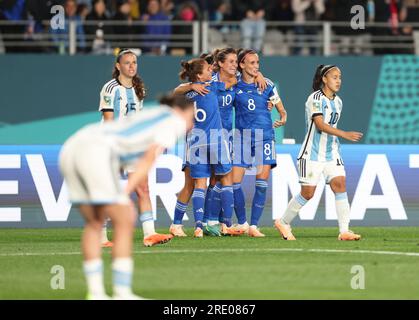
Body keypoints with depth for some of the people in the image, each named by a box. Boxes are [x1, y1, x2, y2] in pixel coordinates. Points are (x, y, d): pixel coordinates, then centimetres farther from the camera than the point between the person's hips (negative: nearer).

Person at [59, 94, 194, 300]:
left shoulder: (145, 119, 35)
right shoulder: (175, 121, 11)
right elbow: (149, 159, -3)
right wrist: (125, 194, -8)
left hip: (70, 149, 8)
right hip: (95, 153, -8)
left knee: (94, 223, 18)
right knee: (124, 223, 1)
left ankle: (95, 294, 17)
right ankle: (122, 294, 0)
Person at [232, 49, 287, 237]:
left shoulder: (266, 84, 6)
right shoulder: (234, 85, 3)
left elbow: (280, 108, 13)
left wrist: (283, 118, -3)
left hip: (265, 135, 0)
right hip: (242, 135, 0)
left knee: (262, 182, -6)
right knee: (234, 181, -5)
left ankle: (254, 226, 0)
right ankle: (242, 223, 11)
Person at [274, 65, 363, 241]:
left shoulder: (338, 102, 10)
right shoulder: (315, 99, -14)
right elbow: (320, 125, -25)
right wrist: (345, 134, -33)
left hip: (331, 152, 7)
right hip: (312, 153, -7)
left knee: (340, 185, -9)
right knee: (307, 193, -1)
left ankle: (344, 231, -12)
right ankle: (283, 223, 20)